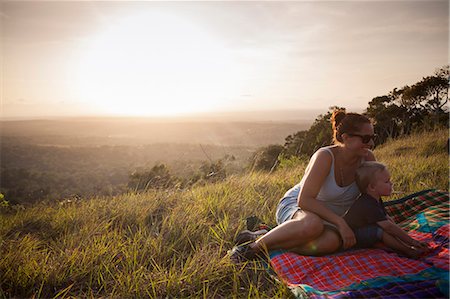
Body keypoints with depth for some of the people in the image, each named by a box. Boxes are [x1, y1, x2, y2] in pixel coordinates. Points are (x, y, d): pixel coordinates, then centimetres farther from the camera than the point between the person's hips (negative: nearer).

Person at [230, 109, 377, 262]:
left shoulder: (367, 158, -6)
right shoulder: (325, 156, -23)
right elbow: (304, 200, -30)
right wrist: (340, 222, -31)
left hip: (327, 219, 5)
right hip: (294, 206, -5)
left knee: (333, 241, -34)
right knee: (312, 224, -43)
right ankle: (255, 245, -22)